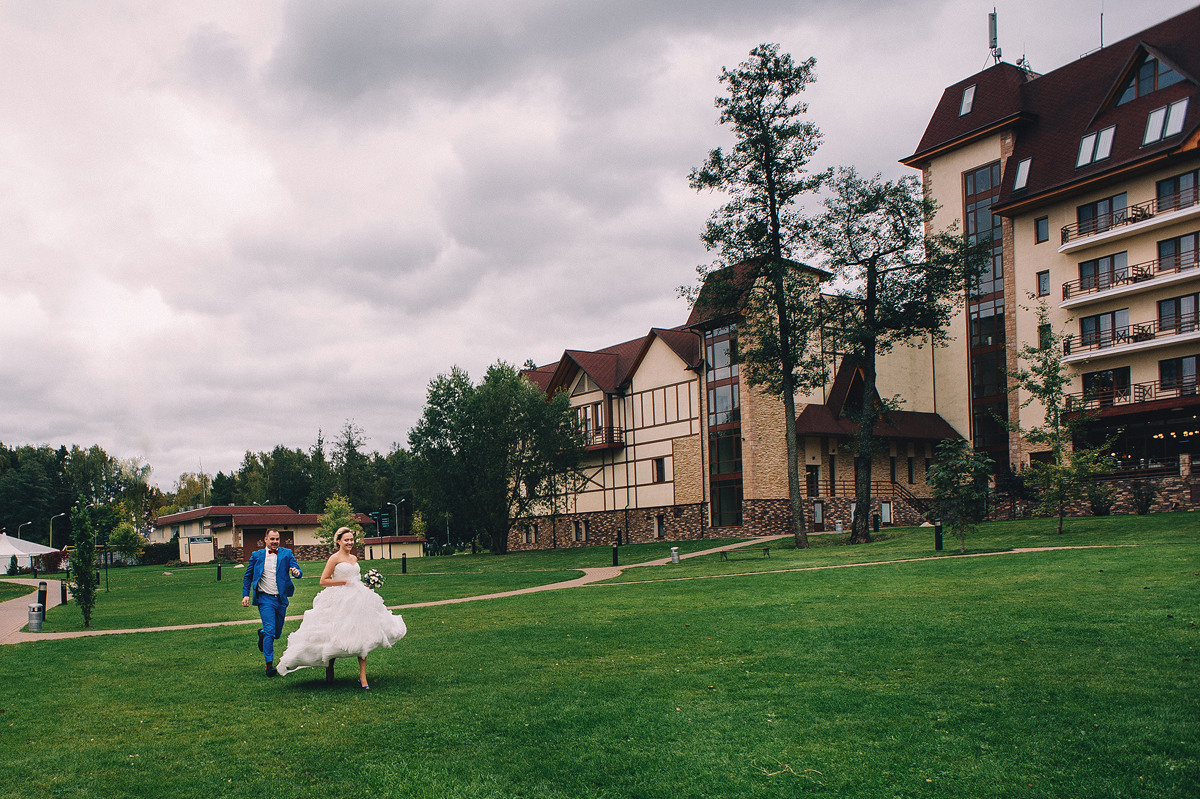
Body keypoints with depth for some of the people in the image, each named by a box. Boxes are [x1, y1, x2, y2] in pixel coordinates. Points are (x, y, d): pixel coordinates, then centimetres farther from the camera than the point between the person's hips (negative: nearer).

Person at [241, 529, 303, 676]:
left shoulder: (287, 554, 4)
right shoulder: (256, 555, 4)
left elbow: (298, 571, -4)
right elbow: (247, 576, 12)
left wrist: (297, 572, -28)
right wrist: (245, 595, 2)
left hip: (281, 599, 2)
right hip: (265, 599, -2)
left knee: (277, 632, 13)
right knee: (270, 630, -13)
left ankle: (262, 634, 46)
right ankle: (269, 664, -5)